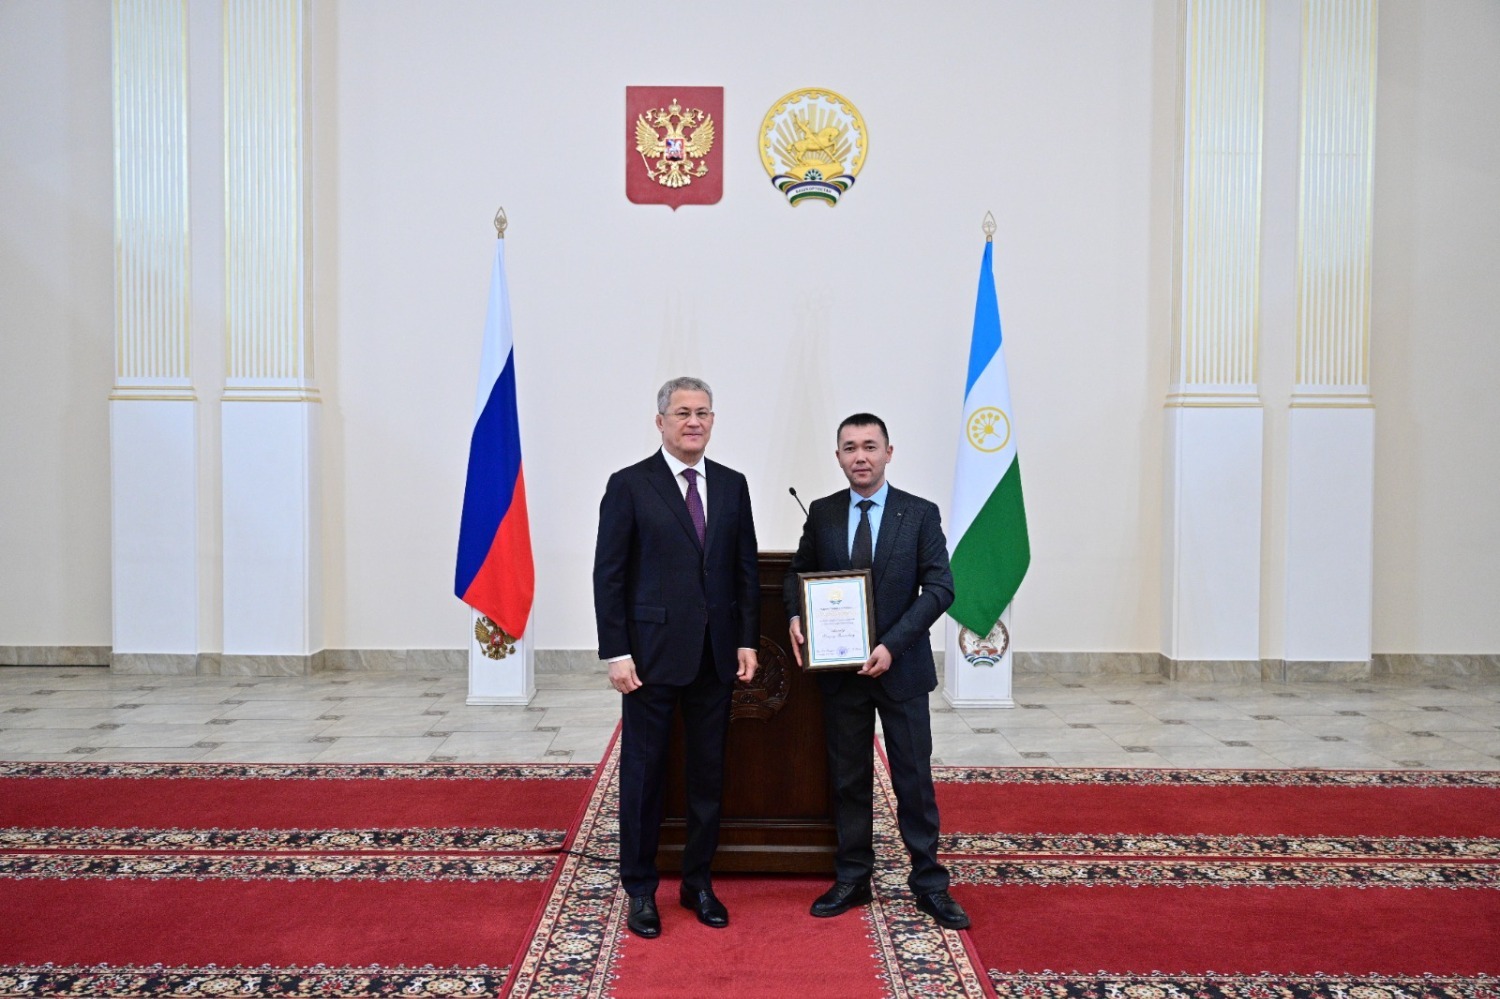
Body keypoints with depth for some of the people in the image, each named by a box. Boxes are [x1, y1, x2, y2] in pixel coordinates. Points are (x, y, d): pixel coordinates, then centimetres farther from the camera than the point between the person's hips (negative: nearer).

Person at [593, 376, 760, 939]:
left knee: (709, 771, 12)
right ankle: (641, 890, 23)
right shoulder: (630, 485, -4)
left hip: (716, 655, 4)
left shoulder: (732, 485, 8)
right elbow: (609, 574, -6)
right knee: (643, 772, 7)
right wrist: (616, 652, -10)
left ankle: (698, 883, 28)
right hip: (653, 653, -4)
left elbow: (746, 568, 10)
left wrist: (748, 640, 3)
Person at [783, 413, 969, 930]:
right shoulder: (822, 513, 4)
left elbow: (940, 587, -8)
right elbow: (798, 572, 14)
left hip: (901, 668, -2)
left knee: (915, 779, 6)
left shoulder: (920, 514, -4)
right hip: (840, 669, 2)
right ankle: (852, 879, 24)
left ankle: (930, 884, 20)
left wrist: (893, 644, -18)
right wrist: (796, 617, -8)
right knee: (848, 780, 11)